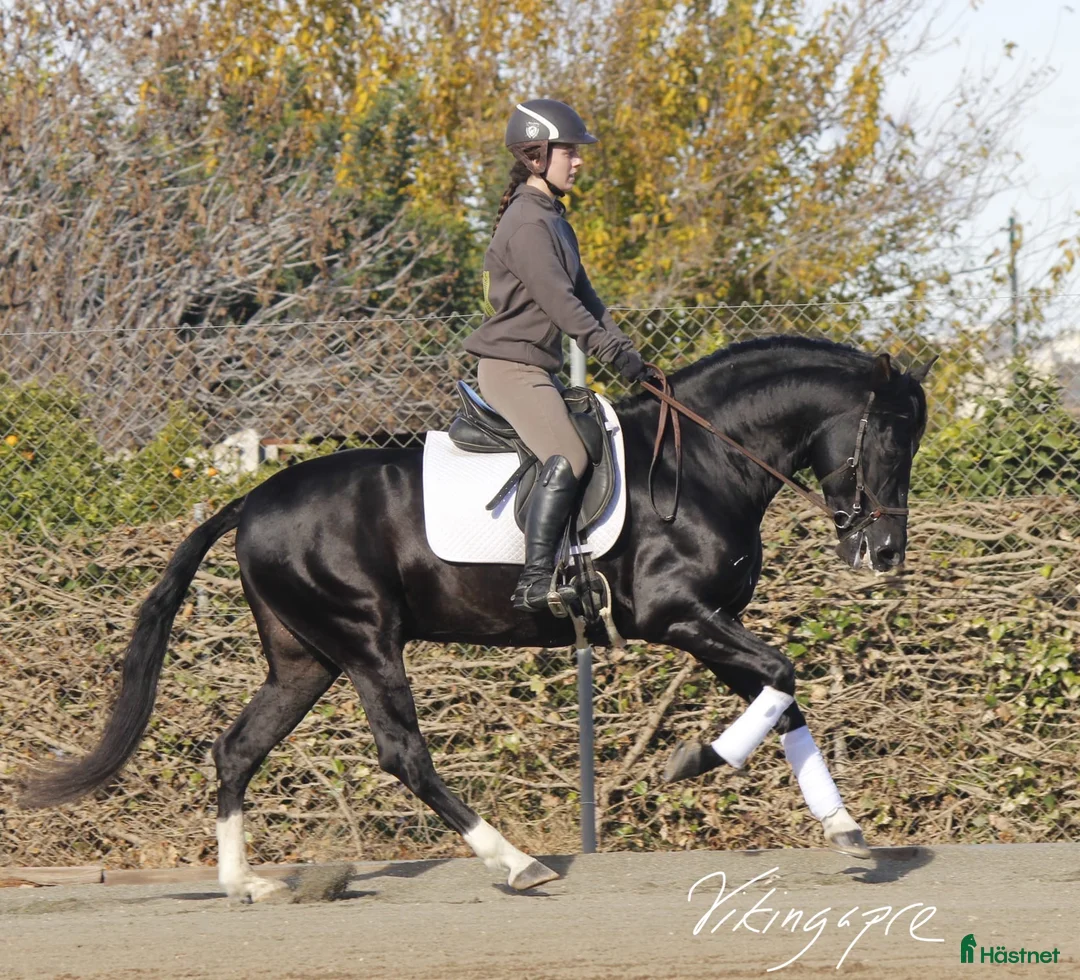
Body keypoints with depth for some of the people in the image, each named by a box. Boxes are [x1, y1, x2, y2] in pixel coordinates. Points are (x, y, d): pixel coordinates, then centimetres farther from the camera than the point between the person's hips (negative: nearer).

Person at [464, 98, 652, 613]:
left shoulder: (552, 218, 17)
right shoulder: (527, 224, -16)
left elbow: (584, 296, 16)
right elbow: (558, 301, -22)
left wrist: (626, 350, 6)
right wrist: (611, 351, -21)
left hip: (536, 368, 11)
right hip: (510, 366, -11)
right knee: (568, 458, -25)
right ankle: (535, 580, -29)